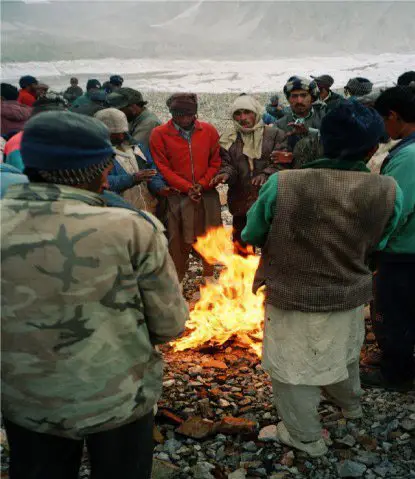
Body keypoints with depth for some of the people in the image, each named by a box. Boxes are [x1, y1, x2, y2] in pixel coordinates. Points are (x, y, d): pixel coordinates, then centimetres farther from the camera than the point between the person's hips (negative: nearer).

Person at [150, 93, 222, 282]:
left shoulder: (209, 131, 4)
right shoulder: (159, 134, -4)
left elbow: (216, 162, 5)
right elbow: (163, 168, -5)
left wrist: (202, 184, -9)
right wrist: (187, 188, -13)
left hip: (207, 194, 3)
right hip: (177, 197, -2)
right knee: (178, 241, 1)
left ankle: (209, 275, 32)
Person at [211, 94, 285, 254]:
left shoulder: (274, 135, 0)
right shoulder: (228, 140, 8)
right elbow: (225, 164, 4)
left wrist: (266, 174, -22)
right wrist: (225, 174, -19)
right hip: (241, 202, 2)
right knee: (241, 248, 13)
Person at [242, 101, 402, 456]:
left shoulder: (282, 184, -25)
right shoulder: (389, 192, -18)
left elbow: (252, 235, -8)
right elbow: (375, 245, 0)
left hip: (292, 297, -3)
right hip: (350, 296, 4)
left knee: (293, 369, 19)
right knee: (345, 355, 31)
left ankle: (306, 438, 38)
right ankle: (351, 404, 58)